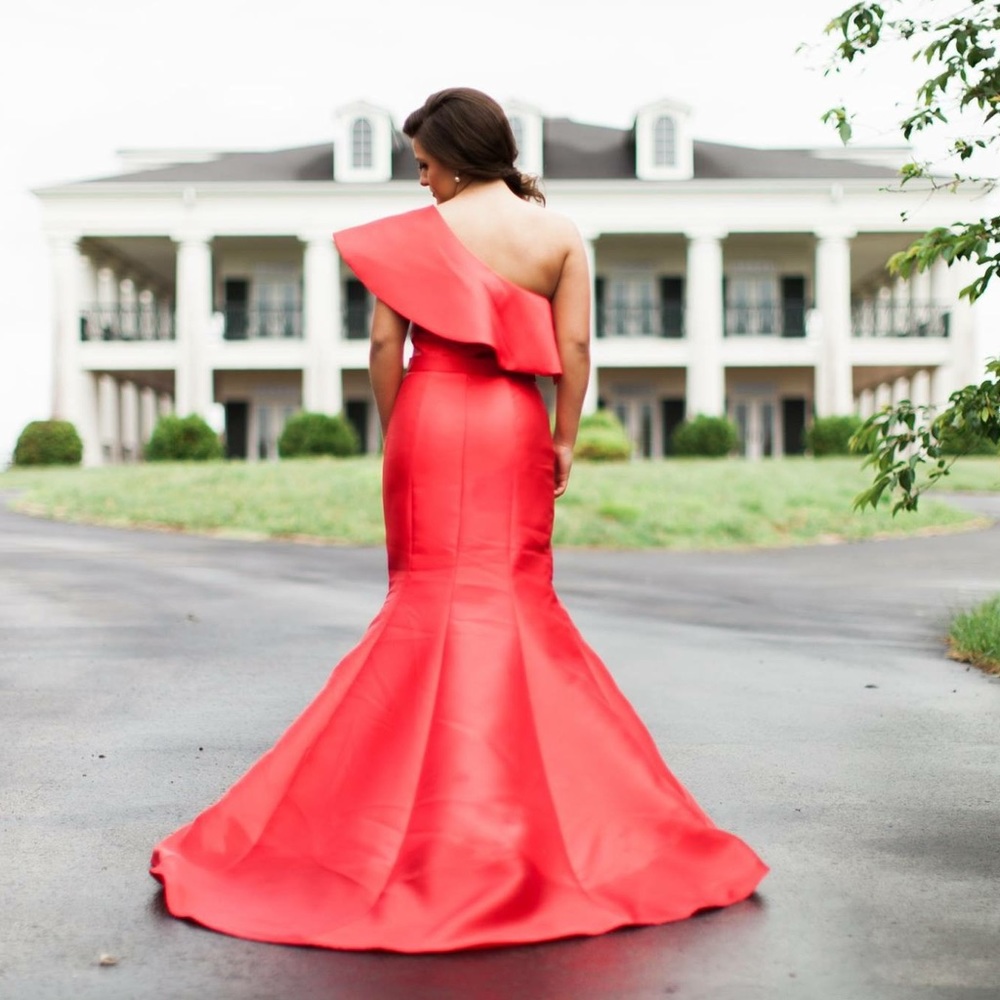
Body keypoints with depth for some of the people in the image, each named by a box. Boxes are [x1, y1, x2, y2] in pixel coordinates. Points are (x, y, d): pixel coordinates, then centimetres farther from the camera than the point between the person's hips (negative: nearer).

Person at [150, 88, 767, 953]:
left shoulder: (417, 232, -2)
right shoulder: (559, 234, 5)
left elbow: (385, 343, -5)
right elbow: (574, 348, -2)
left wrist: (392, 427, 5)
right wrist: (565, 439, 4)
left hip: (431, 417, -2)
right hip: (517, 427, 2)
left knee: (430, 597, 5)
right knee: (520, 598, 10)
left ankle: (437, 780, 10)